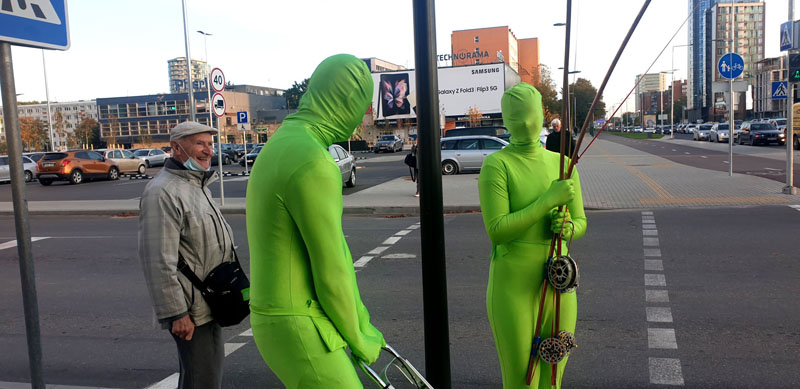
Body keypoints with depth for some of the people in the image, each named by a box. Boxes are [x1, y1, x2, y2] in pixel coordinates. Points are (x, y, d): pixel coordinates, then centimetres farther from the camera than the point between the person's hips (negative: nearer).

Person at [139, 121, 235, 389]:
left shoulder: (198, 185, 15)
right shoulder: (163, 192, -18)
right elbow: (159, 261, -24)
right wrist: (176, 313, -23)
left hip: (209, 304, 10)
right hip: (191, 311, -10)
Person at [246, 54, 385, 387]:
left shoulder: (284, 145, 10)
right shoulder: (313, 165, -24)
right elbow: (331, 273, -20)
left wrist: (363, 325, 16)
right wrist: (358, 340, -2)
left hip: (283, 317, 10)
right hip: (300, 330, -10)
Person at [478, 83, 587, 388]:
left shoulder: (561, 163, 6)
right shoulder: (497, 164, -10)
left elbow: (581, 222, 13)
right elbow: (497, 231, -17)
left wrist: (569, 227, -11)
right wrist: (550, 199, -19)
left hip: (558, 283, 5)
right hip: (514, 286, -5)